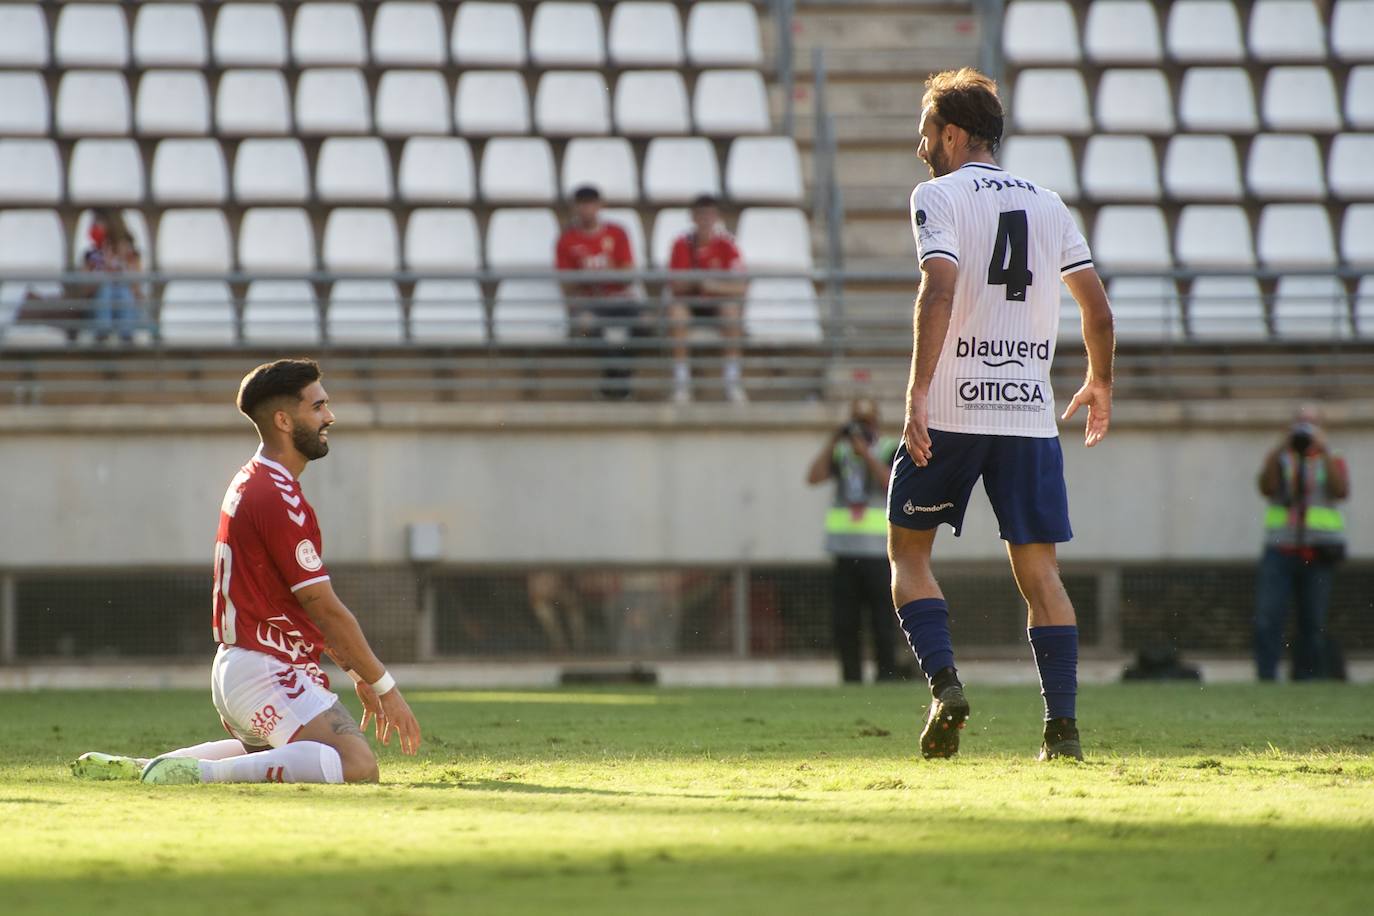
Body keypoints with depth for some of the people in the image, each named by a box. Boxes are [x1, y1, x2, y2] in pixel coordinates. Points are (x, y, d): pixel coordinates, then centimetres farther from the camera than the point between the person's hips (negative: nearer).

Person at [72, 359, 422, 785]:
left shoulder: (250, 483, 16)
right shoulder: (280, 499, -16)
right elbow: (326, 610, -14)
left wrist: (356, 672, 23)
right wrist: (384, 685, -8)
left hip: (233, 666, 10)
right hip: (268, 673, -10)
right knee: (358, 765, -24)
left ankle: (141, 767, 18)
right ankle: (201, 773, -28)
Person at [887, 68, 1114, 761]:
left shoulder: (939, 196, -2)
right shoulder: (1047, 204, 14)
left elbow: (940, 290, -17)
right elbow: (1097, 307, 14)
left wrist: (918, 392, -21)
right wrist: (1100, 382, 30)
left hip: (951, 411, -4)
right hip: (1031, 413, 4)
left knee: (907, 553, 10)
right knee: (1038, 568, 5)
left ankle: (944, 682, -10)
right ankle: (1063, 725, -5)